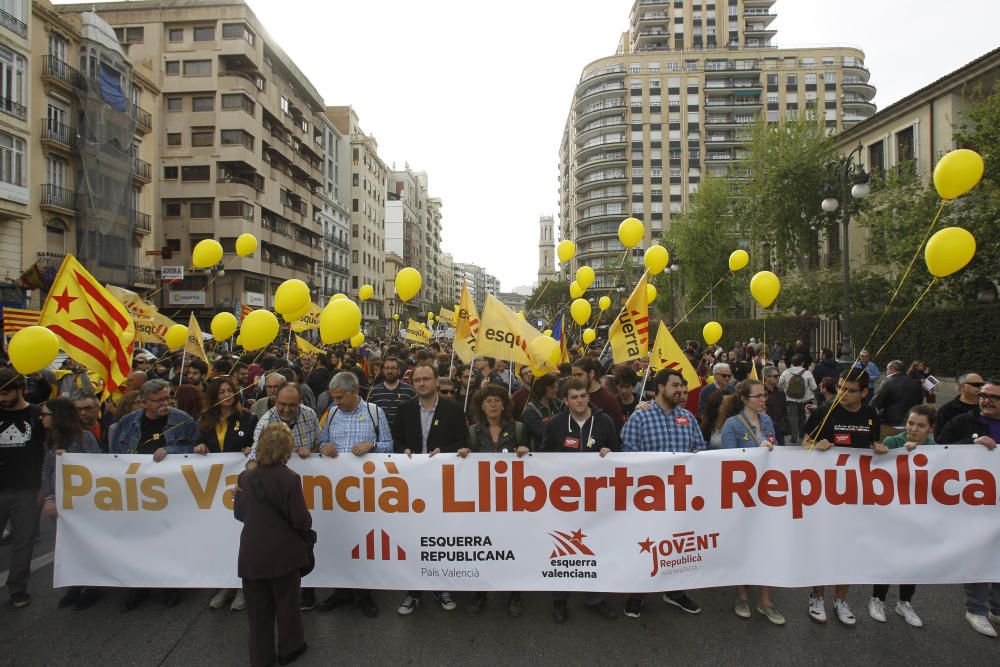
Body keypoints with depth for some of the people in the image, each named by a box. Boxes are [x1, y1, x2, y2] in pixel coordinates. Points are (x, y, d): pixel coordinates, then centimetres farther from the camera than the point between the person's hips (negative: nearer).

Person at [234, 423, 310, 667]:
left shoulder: (245, 477, -5)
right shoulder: (290, 478, -19)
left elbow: (239, 514, 5)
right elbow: (301, 520, -17)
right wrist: (307, 522, 5)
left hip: (252, 554, 3)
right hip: (283, 553, -3)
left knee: (258, 610, 15)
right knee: (287, 604, 16)